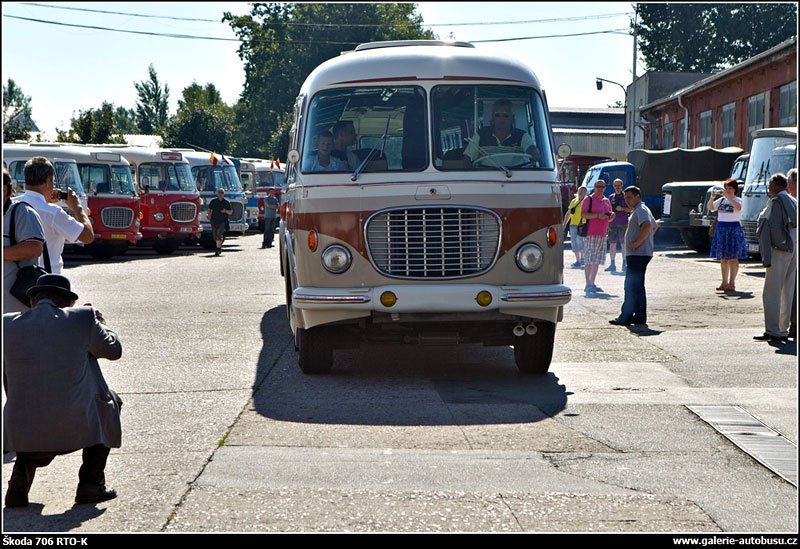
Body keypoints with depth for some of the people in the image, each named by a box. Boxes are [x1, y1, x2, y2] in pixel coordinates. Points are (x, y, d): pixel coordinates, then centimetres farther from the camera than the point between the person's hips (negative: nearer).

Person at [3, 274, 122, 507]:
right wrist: (99, 322, 29)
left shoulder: (8, 324, 2)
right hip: (75, 428, -3)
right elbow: (113, 350, 11)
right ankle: (91, 483, 22)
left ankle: (21, 477, 12)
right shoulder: (82, 318, -4)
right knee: (109, 401, 29)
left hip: (22, 432, 3)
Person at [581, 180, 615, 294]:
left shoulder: (606, 201, 18)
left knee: (597, 260, 9)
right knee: (589, 260, -9)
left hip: (603, 234, 7)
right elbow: (583, 214, -12)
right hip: (591, 233, -7)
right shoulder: (589, 199, -1)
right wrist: (598, 215, -19)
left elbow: (609, 219, 26)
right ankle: (588, 285, -9)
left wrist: (611, 216, 3)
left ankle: (592, 283, 15)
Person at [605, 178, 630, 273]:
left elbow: (631, 209, -1)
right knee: (612, 244, 2)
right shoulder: (611, 197, 13)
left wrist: (622, 209, -15)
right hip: (612, 224, 3)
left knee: (623, 244, -1)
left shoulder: (625, 196, 2)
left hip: (623, 223, -3)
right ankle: (612, 264, 6)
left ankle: (624, 264, 5)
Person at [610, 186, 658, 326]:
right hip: (638, 254, 11)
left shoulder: (641, 210, -12)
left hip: (638, 254, -11)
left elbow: (647, 225, -30)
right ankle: (640, 317, 16)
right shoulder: (638, 210, 21)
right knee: (638, 286, 13)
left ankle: (626, 317, -10)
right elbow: (655, 226, 34)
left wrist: (638, 242, -24)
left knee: (631, 286, -10)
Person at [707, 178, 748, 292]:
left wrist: (728, 197, -31)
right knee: (723, 258, 9)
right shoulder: (721, 200, 11)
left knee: (733, 257, -5)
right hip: (721, 229, 5)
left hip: (734, 229, -5)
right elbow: (709, 208, 2)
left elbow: (738, 208, -25)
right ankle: (724, 282, 16)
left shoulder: (737, 200, -3)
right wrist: (712, 198, -15)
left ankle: (732, 283, -4)